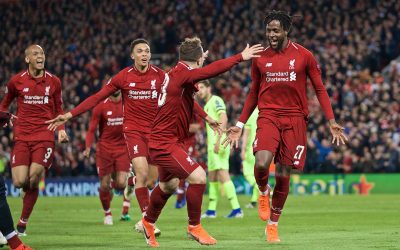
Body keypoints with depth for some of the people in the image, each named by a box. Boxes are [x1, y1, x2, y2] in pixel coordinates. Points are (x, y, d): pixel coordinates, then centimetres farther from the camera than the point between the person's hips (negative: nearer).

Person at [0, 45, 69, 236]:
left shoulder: (54, 82, 6)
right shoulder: (16, 81, 3)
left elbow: (59, 110, 16)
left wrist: (61, 129, 1)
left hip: (45, 138, 0)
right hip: (22, 138, 0)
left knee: (33, 182, -11)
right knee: (19, 182, -13)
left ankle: (22, 223, 4)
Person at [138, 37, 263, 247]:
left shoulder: (176, 73, 9)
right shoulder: (181, 73, -20)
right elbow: (212, 70, -34)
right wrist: (241, 57, -31)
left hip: (163, 141, 11)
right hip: (164, 143, -11)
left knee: (169, 185, 26)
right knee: (198, 177, -16)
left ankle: (148, 222, 46)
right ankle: (194, 227, -2)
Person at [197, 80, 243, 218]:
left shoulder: (216, 100, -7)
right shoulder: (207, 106, 23)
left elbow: (224, 119, -21)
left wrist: (218, 140, -27)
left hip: (219, 144, -10)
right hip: (212, 145, 10)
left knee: (223, 176, -14)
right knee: (212, 177, 11)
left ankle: (236, 209, -18)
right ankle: (211, 210, 16)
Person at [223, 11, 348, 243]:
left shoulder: (304, 56, 0)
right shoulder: (260, 58, 5)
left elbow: (320, 89, 5)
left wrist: (332, 121, -3)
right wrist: (240, 124, 12)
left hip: (295, 119, 0)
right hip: (268, 117, 0)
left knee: (284, 175, 1)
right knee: (261, 163, -25)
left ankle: (273, 224, 20)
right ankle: (263, 192, 10)